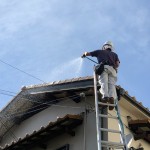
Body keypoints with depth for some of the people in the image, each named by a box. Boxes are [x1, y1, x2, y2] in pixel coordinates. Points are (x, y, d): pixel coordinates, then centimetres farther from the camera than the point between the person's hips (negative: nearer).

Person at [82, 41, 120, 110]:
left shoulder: (100, 51, 30)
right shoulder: (114, 54, 34)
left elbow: (88, 53, 34)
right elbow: (117, 64, 17)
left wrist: (84, 54, 56)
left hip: (103, 67, -2)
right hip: (112, 69, 2)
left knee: (103, 82, -16)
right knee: (111, 84, -10)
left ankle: (105, 96, -40)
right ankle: (112, 97, -36)